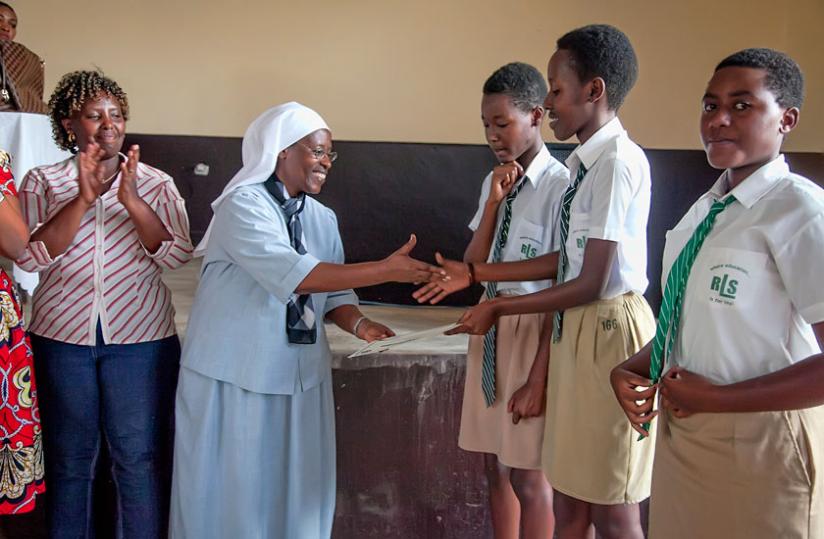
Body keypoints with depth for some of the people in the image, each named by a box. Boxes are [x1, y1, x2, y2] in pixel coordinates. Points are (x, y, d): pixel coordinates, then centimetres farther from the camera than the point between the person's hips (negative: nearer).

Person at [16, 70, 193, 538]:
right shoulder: (43, 182, 4)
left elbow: (178, 255, -8)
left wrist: (133, 202, -20)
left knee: (141, 458, 3)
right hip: (62, 339, 1)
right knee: (69, 457, 11)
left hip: (141, 338, 0)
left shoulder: (156, 184, 4)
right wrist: (83, 199, -19)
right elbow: (31, 256, -9)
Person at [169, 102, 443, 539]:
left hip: (301, 374, 6)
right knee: (234, 489, 4)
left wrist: (357, 323, -14)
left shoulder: (323, 218, 8)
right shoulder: (243, 205, -14)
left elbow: (334, 293, 9)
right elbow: (296, 275, -25)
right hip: (235, 373, -6)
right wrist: (388, 269, -26)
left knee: (294, 489, 12)